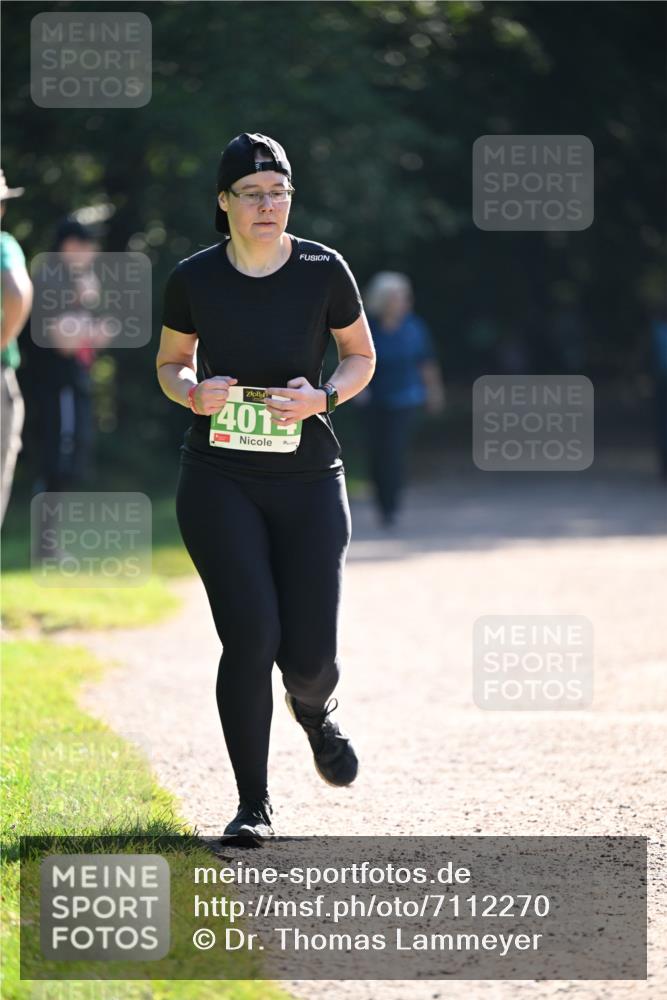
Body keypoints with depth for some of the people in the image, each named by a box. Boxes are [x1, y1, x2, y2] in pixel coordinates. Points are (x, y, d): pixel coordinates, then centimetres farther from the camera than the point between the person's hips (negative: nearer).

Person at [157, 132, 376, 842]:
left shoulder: (323, 270, -2)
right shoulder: (194, 278, -1)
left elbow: (361, 356, 10)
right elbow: (170, 362, 14)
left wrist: (322, 396, -11)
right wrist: (193, 393, -9)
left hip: (309, 481, 0)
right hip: (218, 482, 0)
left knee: (309, 655, -4)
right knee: (250, 638, -13)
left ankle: (312, 709, 37)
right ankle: (254, 803, 3)